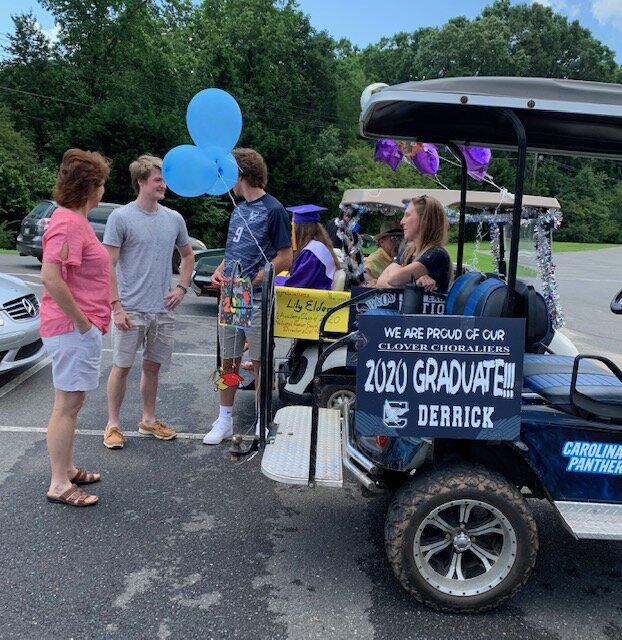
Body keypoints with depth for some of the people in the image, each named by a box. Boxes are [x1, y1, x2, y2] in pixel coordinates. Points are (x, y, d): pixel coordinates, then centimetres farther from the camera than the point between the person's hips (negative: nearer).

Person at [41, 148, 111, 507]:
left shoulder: (76, 220, 13)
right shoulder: (68, 223, -18)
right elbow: (50, 278, -28)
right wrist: (82, 323, -21)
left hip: (82, 328, 10)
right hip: (74, 329, -10)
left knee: (73, 402, 18)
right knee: (67, 405, -2)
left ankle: (66, 469, 31)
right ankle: (59, 485, 9)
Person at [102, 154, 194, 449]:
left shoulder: (174, 219, 6)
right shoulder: (120, 217, -7)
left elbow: (187, 256, 20)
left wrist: (181, 288, 6)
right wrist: (116, 307, -13)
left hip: (163, 310, 4)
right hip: (130, 310, -4)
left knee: (152, 366, 14)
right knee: (121, 367, 5)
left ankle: (148, 420, 29)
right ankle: (113, 424, 19)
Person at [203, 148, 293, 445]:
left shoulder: (273, 209, -8)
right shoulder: (238, 209, 15)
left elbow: (285, 258, -11)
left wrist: (251, 280, -16)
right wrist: (220, 271, 3)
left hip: (257, 299, -7)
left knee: (260, 362, 3)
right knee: (229, 361, 12)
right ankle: (224, 420, 24)